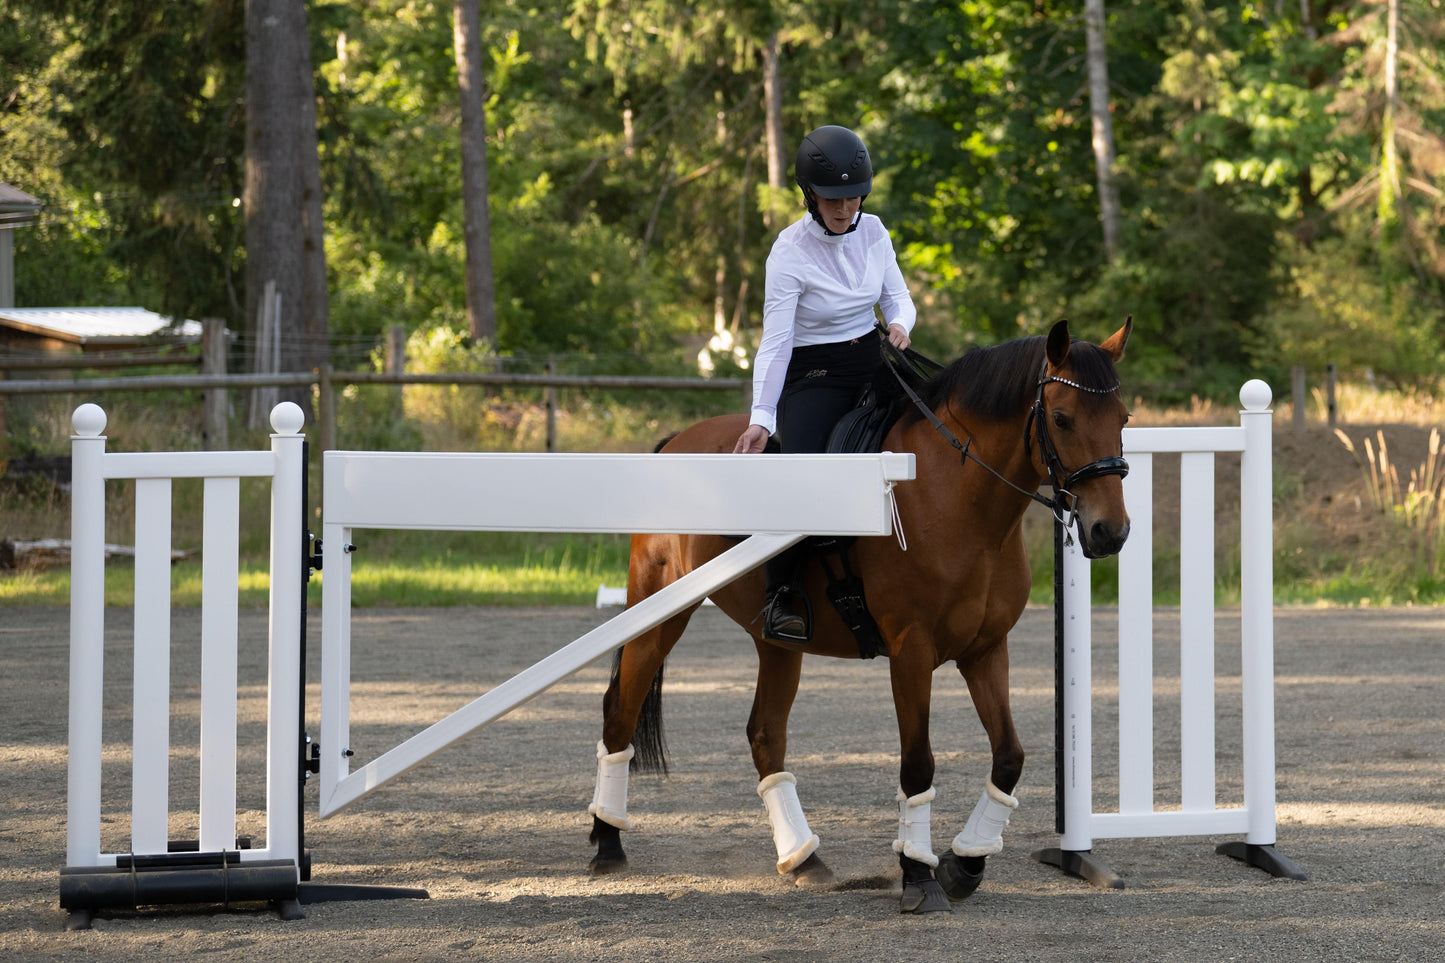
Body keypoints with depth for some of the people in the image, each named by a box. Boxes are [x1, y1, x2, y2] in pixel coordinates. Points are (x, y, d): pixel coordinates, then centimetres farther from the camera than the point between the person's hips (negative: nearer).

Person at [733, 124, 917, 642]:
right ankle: (779, 595, -17)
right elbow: (775, 341, -20)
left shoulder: (872, 232, -1)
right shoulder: (790, 253, -16)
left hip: (873, 365, 5)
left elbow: (897, 296, 8)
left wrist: (900, 324, -18)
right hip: (813, 377, -5)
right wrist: (761, 418, -30)